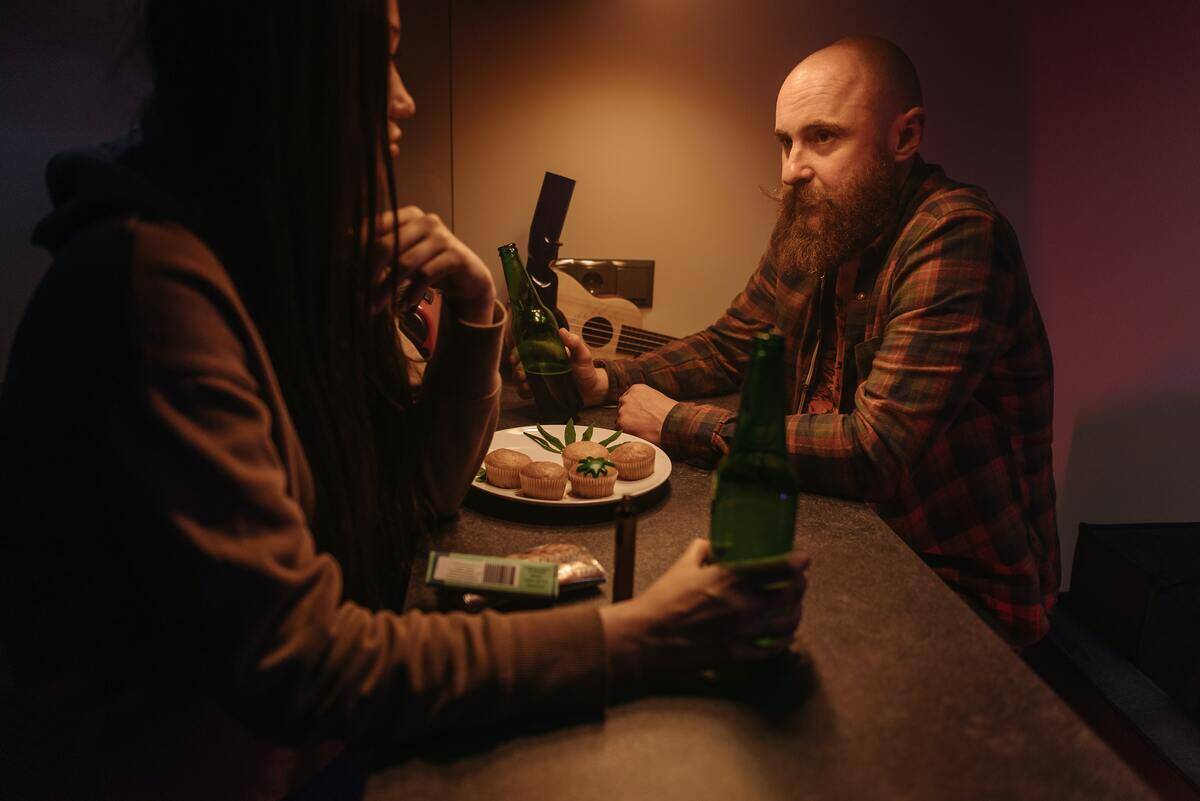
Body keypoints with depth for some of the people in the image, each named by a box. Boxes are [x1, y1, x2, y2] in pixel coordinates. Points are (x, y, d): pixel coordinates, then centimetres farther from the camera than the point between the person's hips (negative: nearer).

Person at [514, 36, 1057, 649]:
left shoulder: (957, 236, -24)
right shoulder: (808, 228, 1)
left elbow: (877, 450, -31)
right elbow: (730, 346, 12)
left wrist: (678, 425, -22)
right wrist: (604, 380, -7)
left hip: (961, 587, -6)